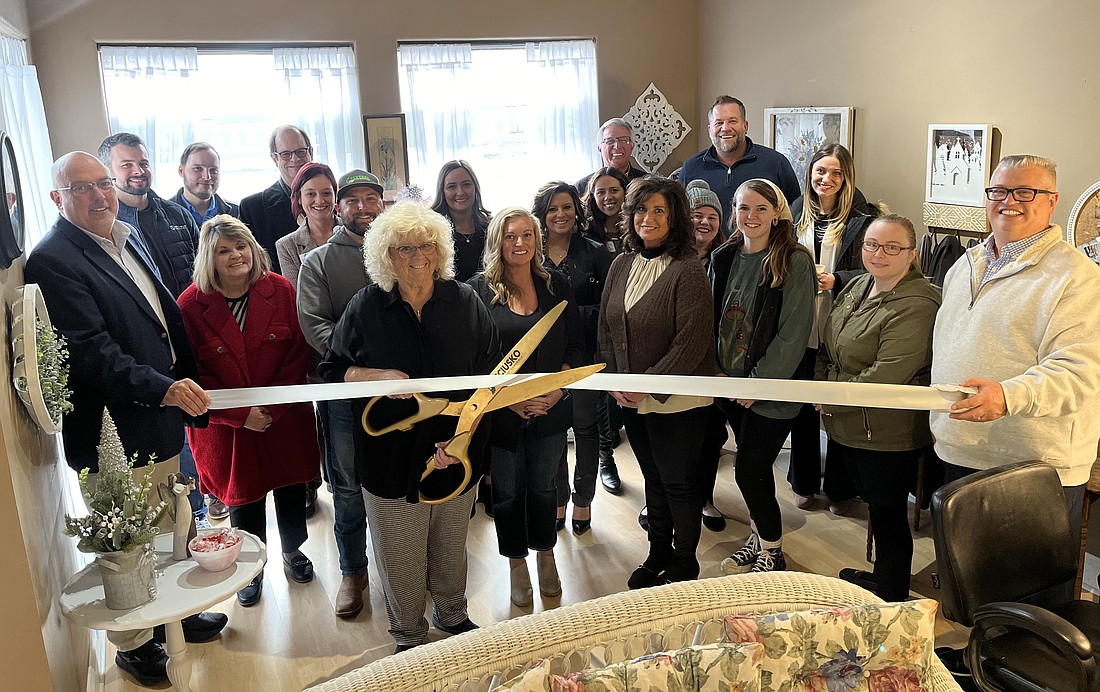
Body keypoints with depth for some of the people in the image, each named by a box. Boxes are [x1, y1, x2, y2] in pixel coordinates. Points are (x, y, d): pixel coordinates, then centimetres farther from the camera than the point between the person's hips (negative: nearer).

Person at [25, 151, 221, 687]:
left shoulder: (127, 241, 11)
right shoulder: (52, 261, -17)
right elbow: (92, 351, -26)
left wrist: (188, 390, 17)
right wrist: (161, 387, -35)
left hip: (162, 425, 8)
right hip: (116, 438, -8)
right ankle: (133, 645, 29)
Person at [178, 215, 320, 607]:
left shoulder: (280, 290, -6)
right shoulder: (191, 305, -10)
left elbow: (298, 354, -6)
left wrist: (273, 406, -15)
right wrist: (242, 414, -17)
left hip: (285, 419, 2)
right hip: (228, 427, -1)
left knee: (290, 486, 17)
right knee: (243, 495, 12)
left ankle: (292, 550, 44)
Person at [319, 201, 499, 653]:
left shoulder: (465, 302, -1)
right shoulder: (365, 307, -4)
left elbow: (490, 374, 0)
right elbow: (331, 370, 3)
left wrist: (464, 433, -12)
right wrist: (379, 376, -17)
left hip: (458, 450, 2)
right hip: (393, 456, -1)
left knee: (451, 545, 19)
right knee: (401, 555, 10)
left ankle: (452, 615, 45)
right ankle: (408, 634, 34)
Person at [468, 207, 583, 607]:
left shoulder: (556, 285, 2)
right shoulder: (479, 289, -5)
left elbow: (575, 347, 3)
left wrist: (558, 389, -12)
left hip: (551, 409, 2)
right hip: (501, 413, -2)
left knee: (544, 486, 16)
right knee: (508, 491, 12)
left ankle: (546, 556, 36)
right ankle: (516, 566, 30)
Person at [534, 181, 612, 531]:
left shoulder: (595, 254, -1)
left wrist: (573, 314, -15)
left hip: (584, 355, -1)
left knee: (585, 426, 10)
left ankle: (583, 500, 26)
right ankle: (557, 499, 26)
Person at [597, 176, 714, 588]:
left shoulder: (687, 272, -16)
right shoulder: (621, 266, 4)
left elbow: (691, 343, -19)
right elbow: (606, 329, 9)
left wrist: (648, 386, -18)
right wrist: (616, 382, -1)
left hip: (677, 402, -6)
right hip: (630, 400, 6)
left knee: (677, 483, 7)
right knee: (653, 478, 20)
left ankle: (684, 564, 27)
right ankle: (658, 554, 37)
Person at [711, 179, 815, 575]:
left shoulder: (794, 261, -11)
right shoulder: (724, 258, 7)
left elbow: (794, 333, -15)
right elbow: (712, 319, 13)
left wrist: (758, 382, -16)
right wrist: (719, 372, 3)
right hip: (731, 387, 6)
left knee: (749, 472, -3)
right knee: (754, 469, 16)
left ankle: (772, 554, 17)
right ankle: (761, 538, 35)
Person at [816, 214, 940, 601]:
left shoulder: (916, 305, -21)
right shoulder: (856, 287, 8)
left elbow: (886, 375, -26)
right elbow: (827, 348, 17)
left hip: (886, 436, -8)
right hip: (845, 428, 8)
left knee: (888, 517, 7)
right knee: (874, 507, 23)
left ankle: (891, 601, 25)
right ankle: (876, 578, 42)